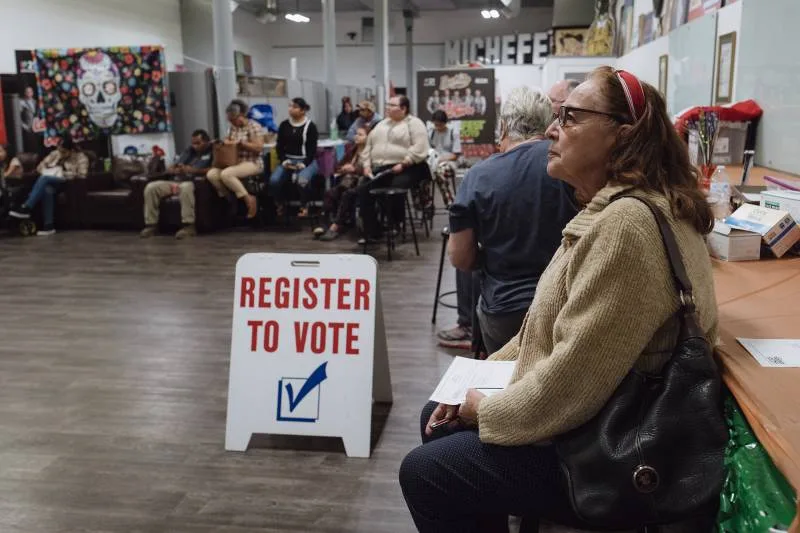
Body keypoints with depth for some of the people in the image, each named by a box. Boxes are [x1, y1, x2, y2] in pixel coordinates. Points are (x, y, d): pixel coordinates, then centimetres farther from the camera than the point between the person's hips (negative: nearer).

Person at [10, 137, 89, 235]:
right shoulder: (55, 154, 18)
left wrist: (62, 174, -12)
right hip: (49, 182, 4)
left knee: (44, 179, -33)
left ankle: (26, 208, -35)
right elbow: (40, 166, 18)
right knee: (48, 190, -35)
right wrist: (47, 172, -3)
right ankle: (48, 225, -40)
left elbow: (82, 174, -11)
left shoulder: (80, 157, 2)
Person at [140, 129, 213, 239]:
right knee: (151, 187, -12)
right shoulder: (189, 151, 23)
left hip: (194, 183, -7)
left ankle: (189, 226, -38)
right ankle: (151, 224, -9)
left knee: (185, 187, -41)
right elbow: (169, 169, 19)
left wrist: (192, 170, -21)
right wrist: (176, 170, -7)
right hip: (177, 181, 7)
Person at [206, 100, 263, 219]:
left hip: (252, 163, -7)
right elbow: (227, 142, 22)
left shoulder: (254, 126, -8)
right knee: (211, 174, -17)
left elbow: (259, 148, -16)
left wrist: (240, 142, -17)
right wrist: (225, 141, -2)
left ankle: (249, 199, -19)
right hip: (235, 162, 7)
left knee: (226, 174, -33)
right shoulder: (232, 127, 14)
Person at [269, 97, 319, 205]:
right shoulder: (284, 125, 12)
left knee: (302, 181, -36)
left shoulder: (310, 126, 0)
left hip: (306, 161, -4)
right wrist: (283, 160, -6)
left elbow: (312, 149, -4)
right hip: (287, 160, 4)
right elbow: (279, 146, 11)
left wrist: (304, 164, -18)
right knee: (274, 180, -25)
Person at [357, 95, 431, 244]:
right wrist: (367, 165, 6)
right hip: (381, 169, 7)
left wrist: (403, 164, -20)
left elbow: (419, 148, -13)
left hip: (407, 169, -6)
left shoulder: (414, 123, 0)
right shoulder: (381, 125, 23)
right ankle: (372, 232, -7)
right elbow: (369, 146, 22)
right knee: (363, 191, -13)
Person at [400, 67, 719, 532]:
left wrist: (488, 410, -12)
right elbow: (556, 326, 14)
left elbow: (571, 384, -29)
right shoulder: (610, 211, 8)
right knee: (438, 420, 16)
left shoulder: (626, 224, -28)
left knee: (422, 473, -4)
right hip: (590, 421, 10)